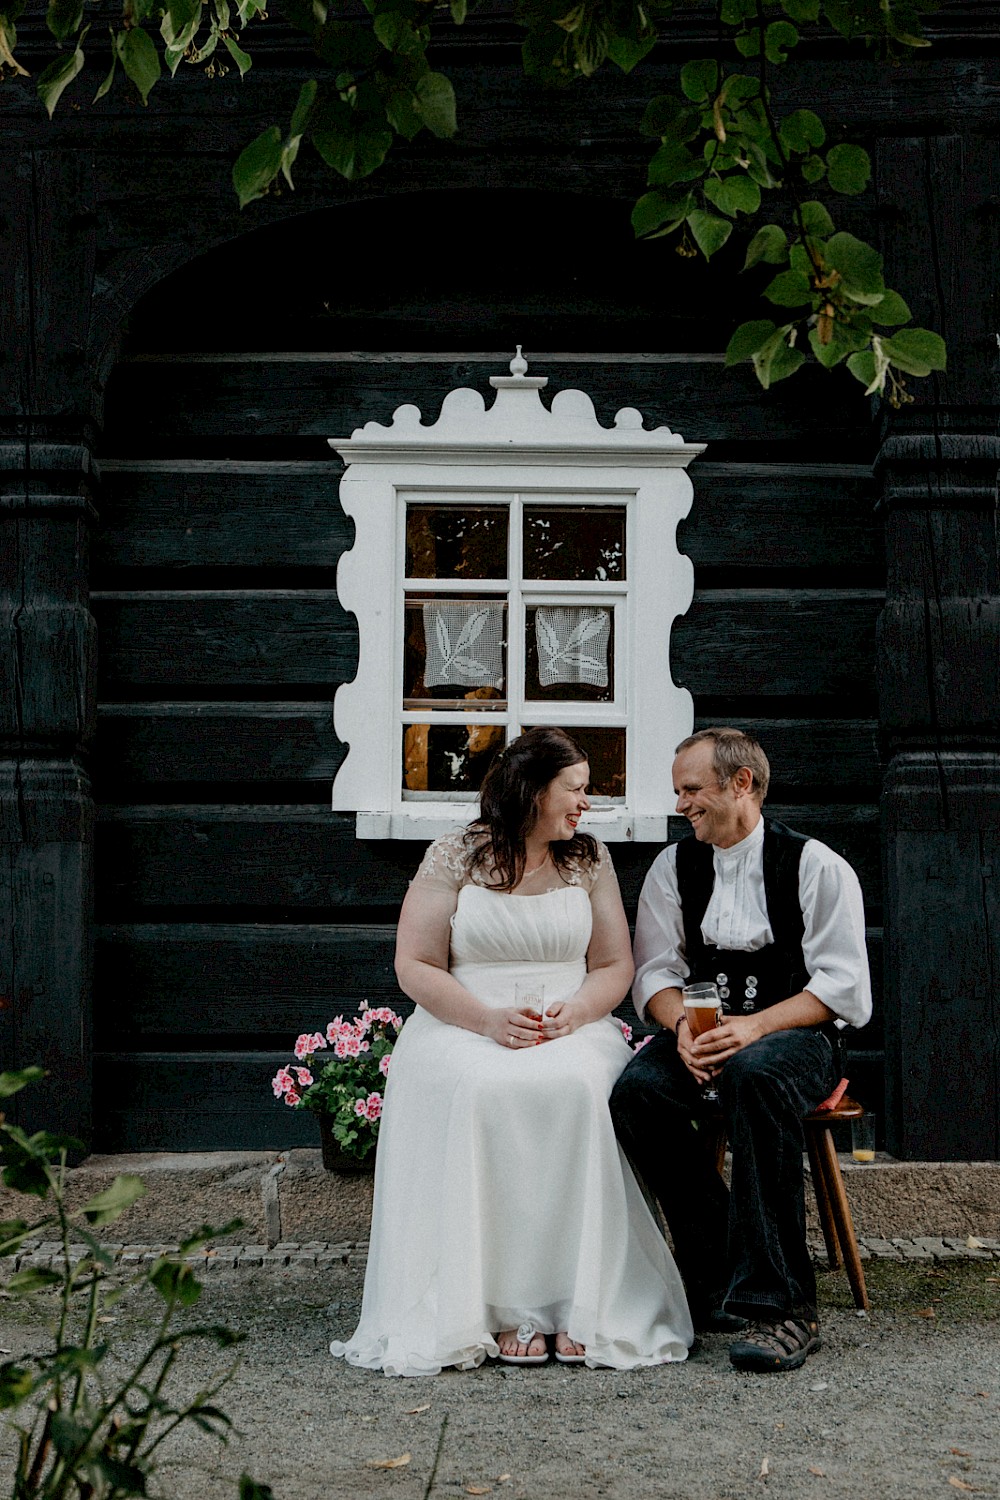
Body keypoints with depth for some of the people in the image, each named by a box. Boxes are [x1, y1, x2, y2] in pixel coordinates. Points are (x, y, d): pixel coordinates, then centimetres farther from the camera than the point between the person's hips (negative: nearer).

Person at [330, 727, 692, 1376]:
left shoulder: (589, 859, 13)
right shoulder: (454, 857, 4)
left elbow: (615, 967, 11)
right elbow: (415, 965, 0)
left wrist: (572, 1014, -11)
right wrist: (488, 1018, -15)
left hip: (573, 1028, 2)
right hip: (463, 1026, -1)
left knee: (578, 1088, -34)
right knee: (478, 1093, -36)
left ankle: (582, 1306, -31)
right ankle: (505, 1307, -31)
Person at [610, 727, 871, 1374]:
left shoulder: (817, 866, -1)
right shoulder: (674, 867, 12)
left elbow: (843, 988, -8)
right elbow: (655, 972, 8)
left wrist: (754, 1027, -22)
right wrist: (683, 1025, -15)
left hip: (796, 1033, -4)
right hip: (702, 1029, 4)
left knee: (754, 1075, -40)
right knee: (637, 1090, -30)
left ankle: (779, 1304, -36)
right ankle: (719, 1279, -18)